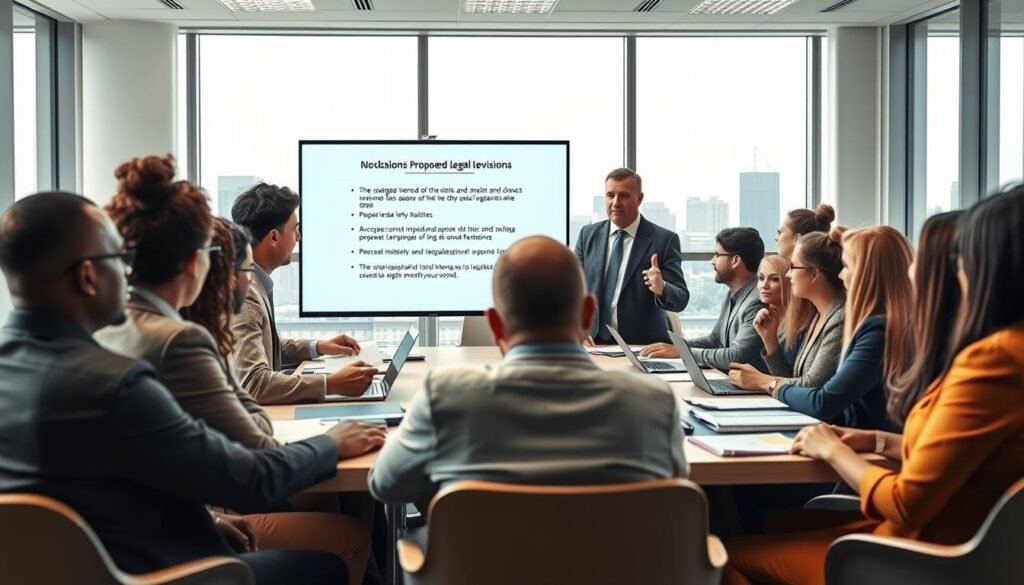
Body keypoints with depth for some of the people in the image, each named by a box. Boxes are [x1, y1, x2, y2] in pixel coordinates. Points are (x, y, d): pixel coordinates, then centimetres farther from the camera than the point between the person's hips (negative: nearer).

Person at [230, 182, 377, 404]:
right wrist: (332, 384, -28)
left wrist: (317, 347, 14)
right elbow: (253, 383, -28)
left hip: (258, 409, 9)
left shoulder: (254, 283, 8)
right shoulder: (242, 294, -20)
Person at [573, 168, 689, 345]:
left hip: (644, 346, -1)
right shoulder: (588, 235, 10)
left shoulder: (664, 240, -1)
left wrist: (661, 289, -24)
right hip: (595, 343, 2)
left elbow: (681, 300, -3)